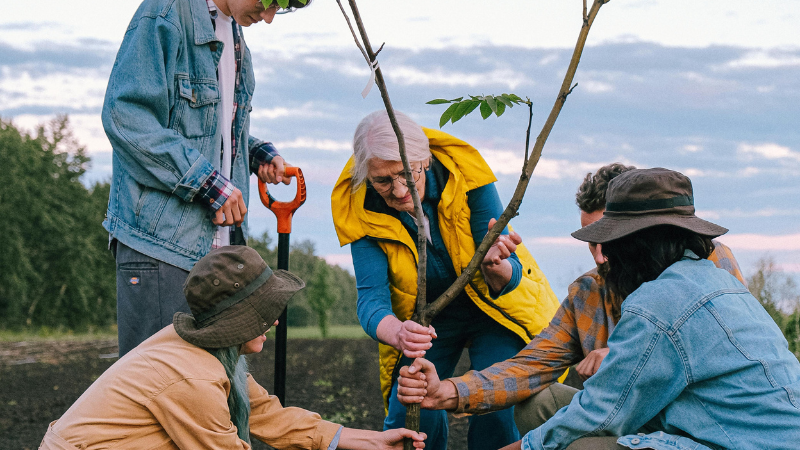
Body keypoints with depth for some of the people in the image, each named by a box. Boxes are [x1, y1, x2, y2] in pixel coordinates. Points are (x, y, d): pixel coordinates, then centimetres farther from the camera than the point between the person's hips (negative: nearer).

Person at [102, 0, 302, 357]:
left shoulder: (234, 35, 17)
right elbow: (125, 116, -20)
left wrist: (258, 154, 8)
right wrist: (207, 182, -19)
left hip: (220, 234, 9)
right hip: (161, 233, -8)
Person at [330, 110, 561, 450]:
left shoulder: (465, 175, -27)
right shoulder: (361, 211, -23)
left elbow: (507, 278, -25)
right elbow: (371, 298, -31)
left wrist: (496, 269, -51)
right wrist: (398, 335, -54)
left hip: (494, 305, -1)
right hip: (424, 317, 1)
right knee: (410, 414, -16)